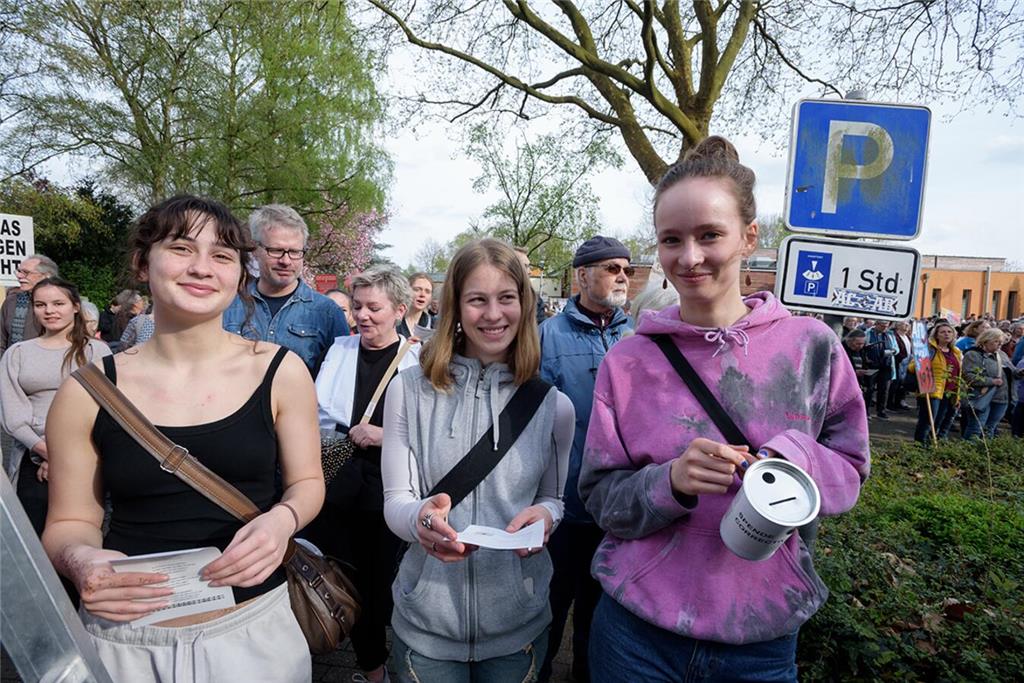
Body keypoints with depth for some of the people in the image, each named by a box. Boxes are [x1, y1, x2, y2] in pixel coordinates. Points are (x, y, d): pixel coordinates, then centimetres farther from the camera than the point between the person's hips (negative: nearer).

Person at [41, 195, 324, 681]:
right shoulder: (86, 392, -6)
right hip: (123, 639, 1)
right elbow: (71, 522, 2)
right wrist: (79, 560, -19)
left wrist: (282, 519, -19)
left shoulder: (281, 371, -8)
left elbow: (307, 481, 1)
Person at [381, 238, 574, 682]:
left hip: (517, 619, 1)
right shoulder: (410, 390, -8)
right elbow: (394, 500, -7)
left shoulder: (553, 405, -3)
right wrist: (421, 518, -29)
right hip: (427, 619, -1)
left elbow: (555, 499, 6)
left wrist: (546, 515, -17)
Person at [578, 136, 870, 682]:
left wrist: (794, 459, -21)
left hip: (762, 631, 1)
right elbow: (600, 498, -6)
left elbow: (850, 468, 1)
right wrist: (670, 482, -25)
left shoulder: (811, 346, -6)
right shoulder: (628, 362, -8)